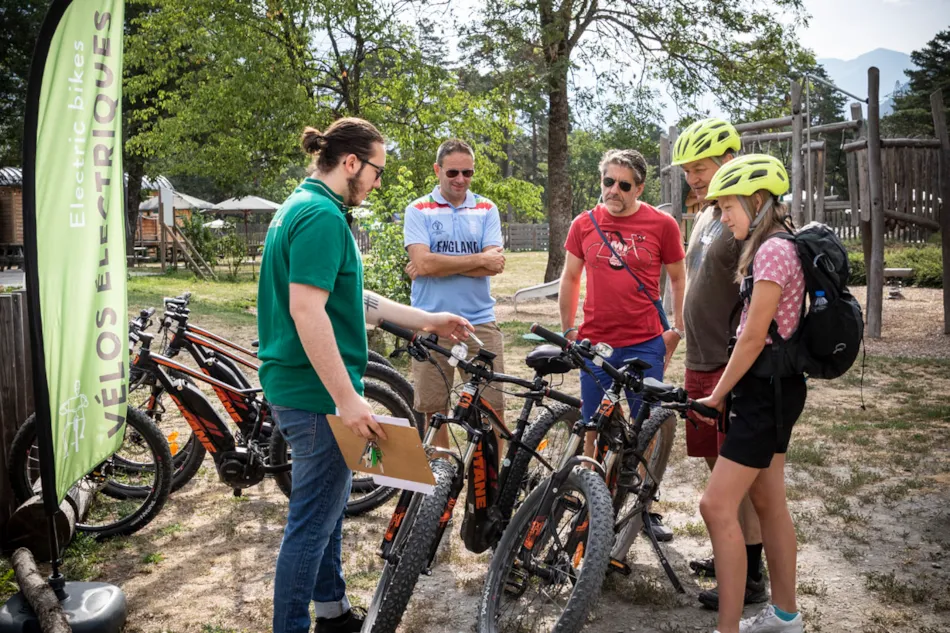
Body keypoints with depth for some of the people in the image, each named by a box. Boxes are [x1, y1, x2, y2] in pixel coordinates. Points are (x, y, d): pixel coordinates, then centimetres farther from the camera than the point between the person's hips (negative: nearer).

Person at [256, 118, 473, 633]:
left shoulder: (301, 207, 14)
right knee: (314, 518, 2)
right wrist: (348, 399, -25)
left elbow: (348, 300, 17)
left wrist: (429, 321, 19)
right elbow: (307, 311, -27)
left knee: (328, 504, 21)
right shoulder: (322, 215, -19)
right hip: (317, 392, -11)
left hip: (300, 384, 11)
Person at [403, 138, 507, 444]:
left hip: (480, 323, 1)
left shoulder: (487, 209, 8)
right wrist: (479, 259, -9)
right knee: (434, 411, 8)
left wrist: (439, 264, -11)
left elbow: (495, 266, -6)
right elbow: (424, 263, -13)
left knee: (494, 409, 1)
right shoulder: (418, 210, 3)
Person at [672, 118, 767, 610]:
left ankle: (751, 578, 11)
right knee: (718, 465, 17)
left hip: (733, 366, -9)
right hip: (701, 363, 9)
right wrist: (683, 330, 22)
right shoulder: (707, 217, 15)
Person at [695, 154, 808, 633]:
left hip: (767, 390, -10)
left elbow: (753, 338, -19)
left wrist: (717, 395, -9)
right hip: (771, 387, 10)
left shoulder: (773, 250, -17)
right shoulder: (774, 247, 14)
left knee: (717, 506, -10)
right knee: (768, 503, 17)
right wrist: (727, 391, 16)